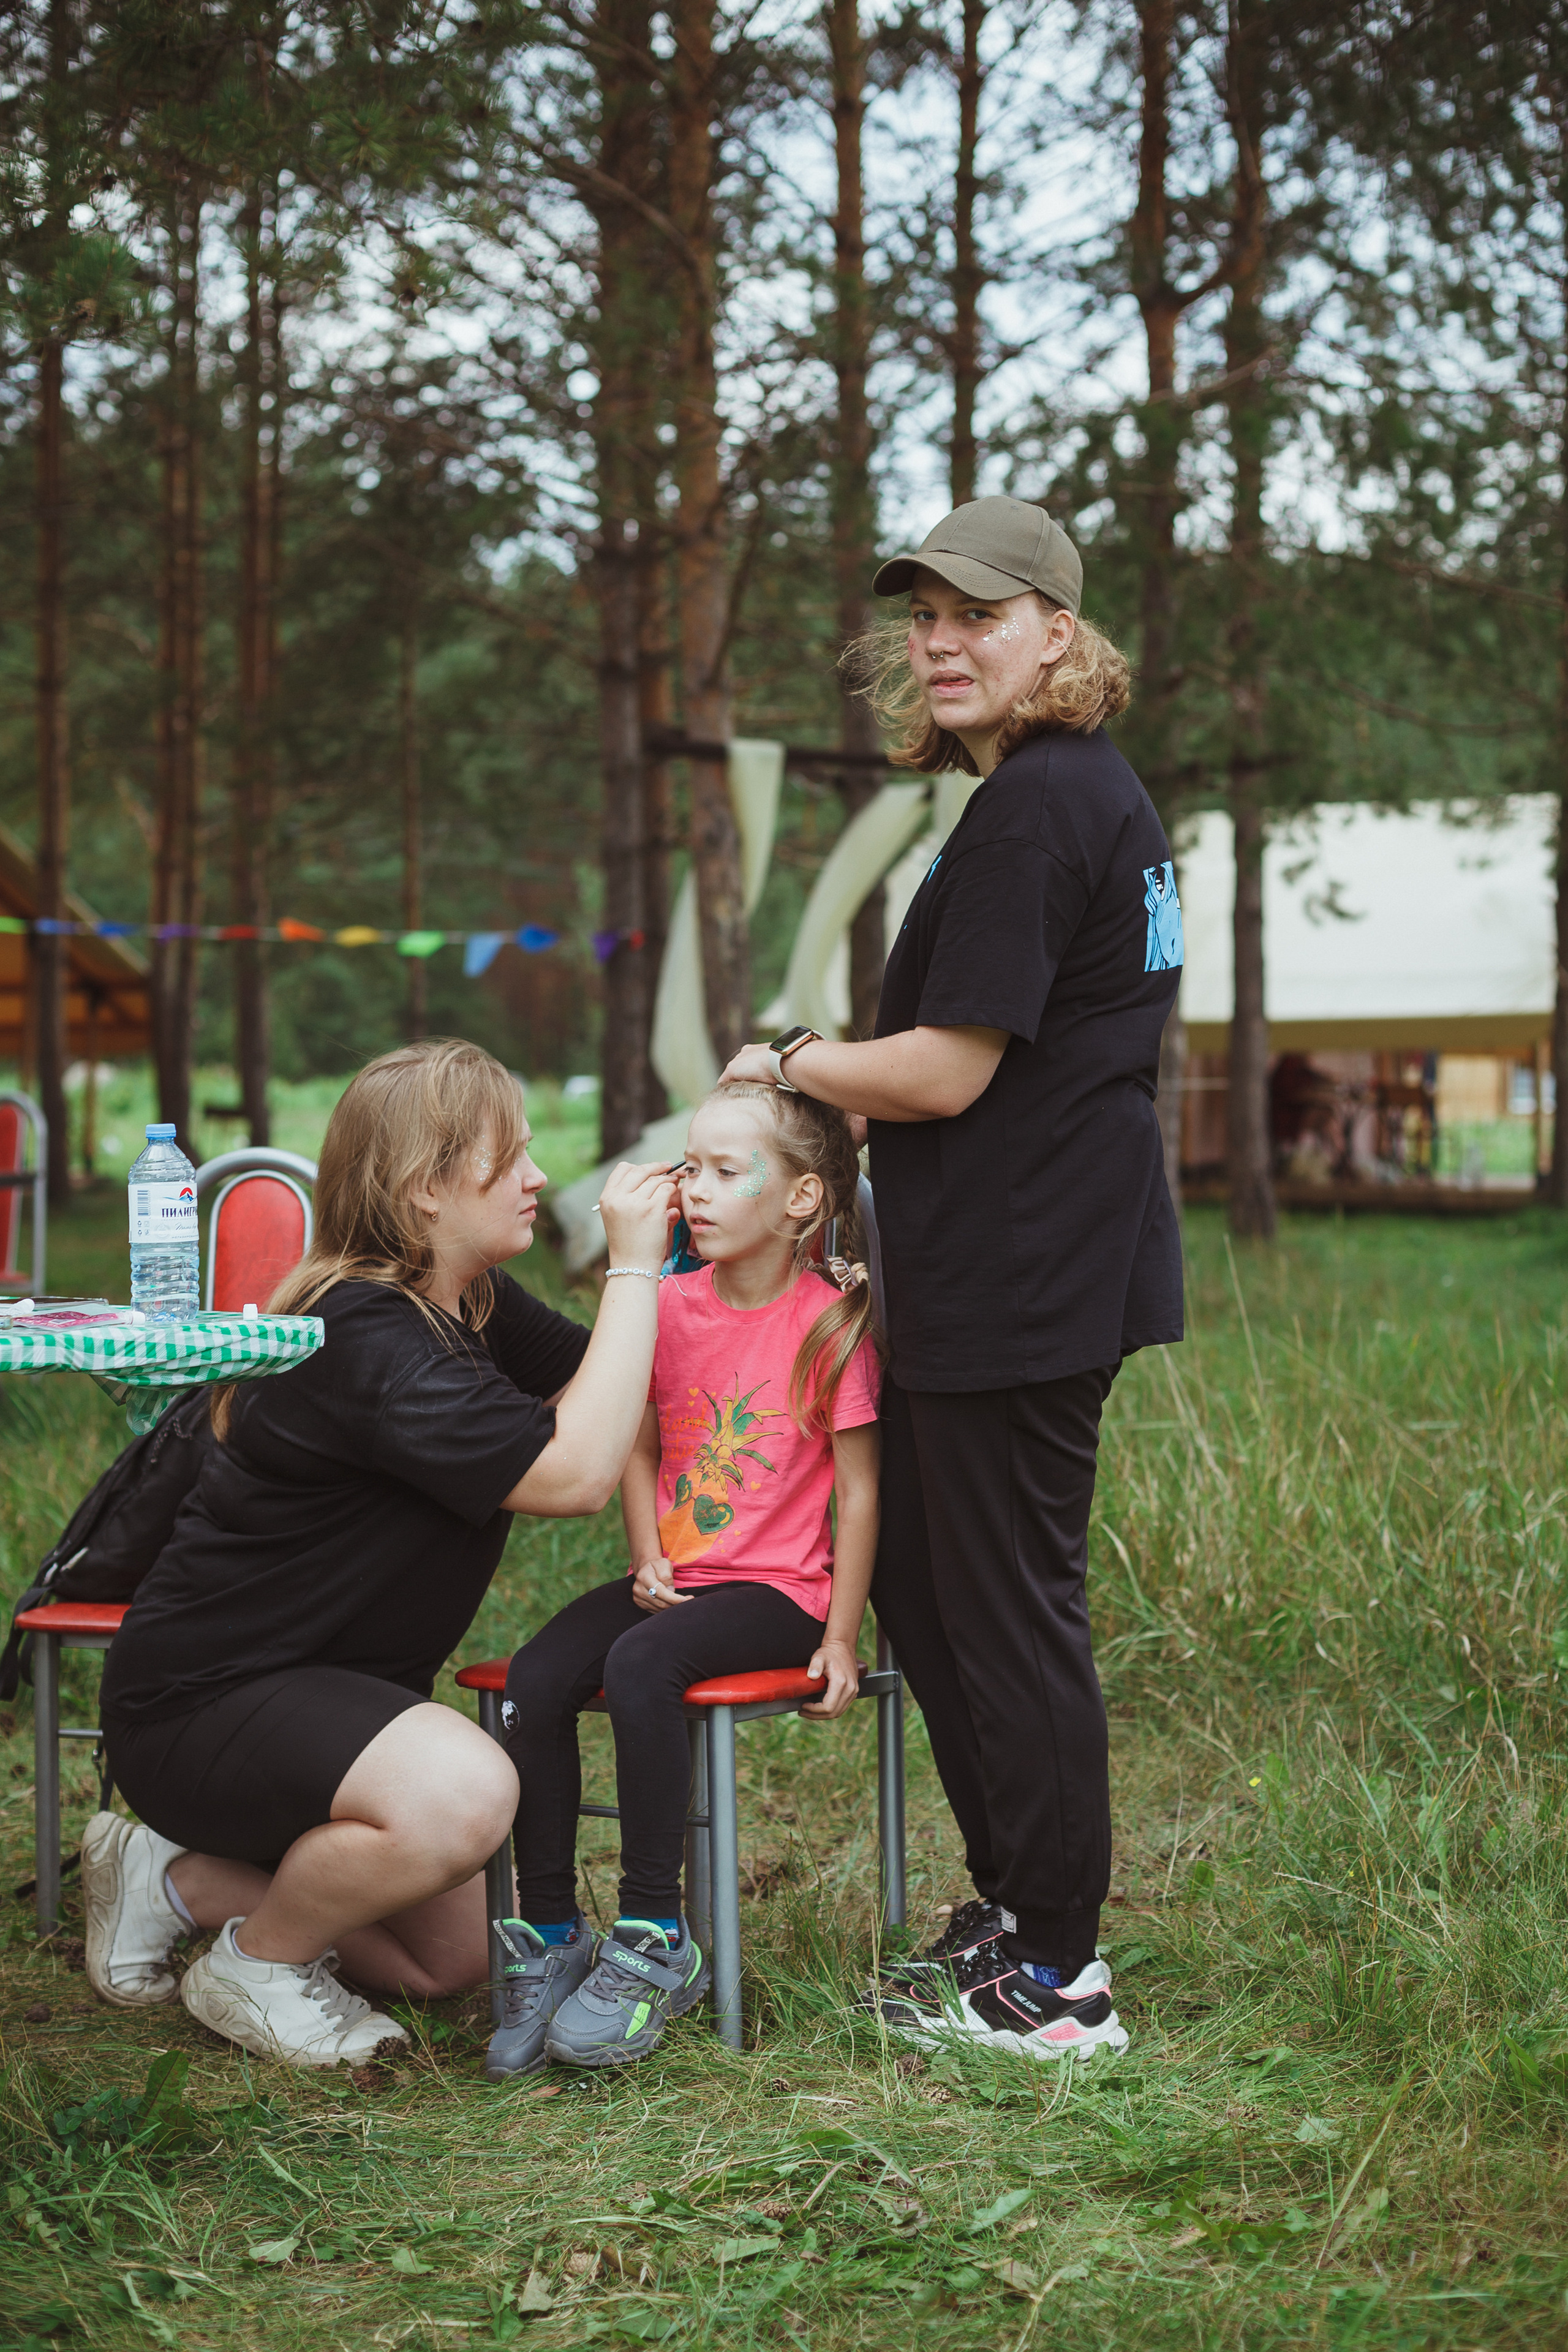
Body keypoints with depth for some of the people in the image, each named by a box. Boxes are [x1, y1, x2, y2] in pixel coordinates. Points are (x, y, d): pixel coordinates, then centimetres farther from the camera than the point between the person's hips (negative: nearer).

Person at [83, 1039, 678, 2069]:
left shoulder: (475, 1305, 4)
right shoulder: (363, 1336, -27)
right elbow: (575, 1471, -33)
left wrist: (652, 1252, 0)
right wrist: (633, 1269, -27)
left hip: (329, 1691, 10)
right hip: (200, 1700, -10)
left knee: (451, 1962, 11)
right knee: (462, 1792, -35)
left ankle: (183, 1875, 21)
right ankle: (254, 1973, -8)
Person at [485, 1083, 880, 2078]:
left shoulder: (830, 1324, -9)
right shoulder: (669, 1305, 7)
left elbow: (861, 1491, -7)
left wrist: (840, 1641, -9)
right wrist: (647, 1559, 1)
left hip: (779, 1586, -5)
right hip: (675, 1575, 5)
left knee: (640, 1664, -32)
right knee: (536, 1677, -20)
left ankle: (655, 1941, -21)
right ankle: (550, 1937, -10)